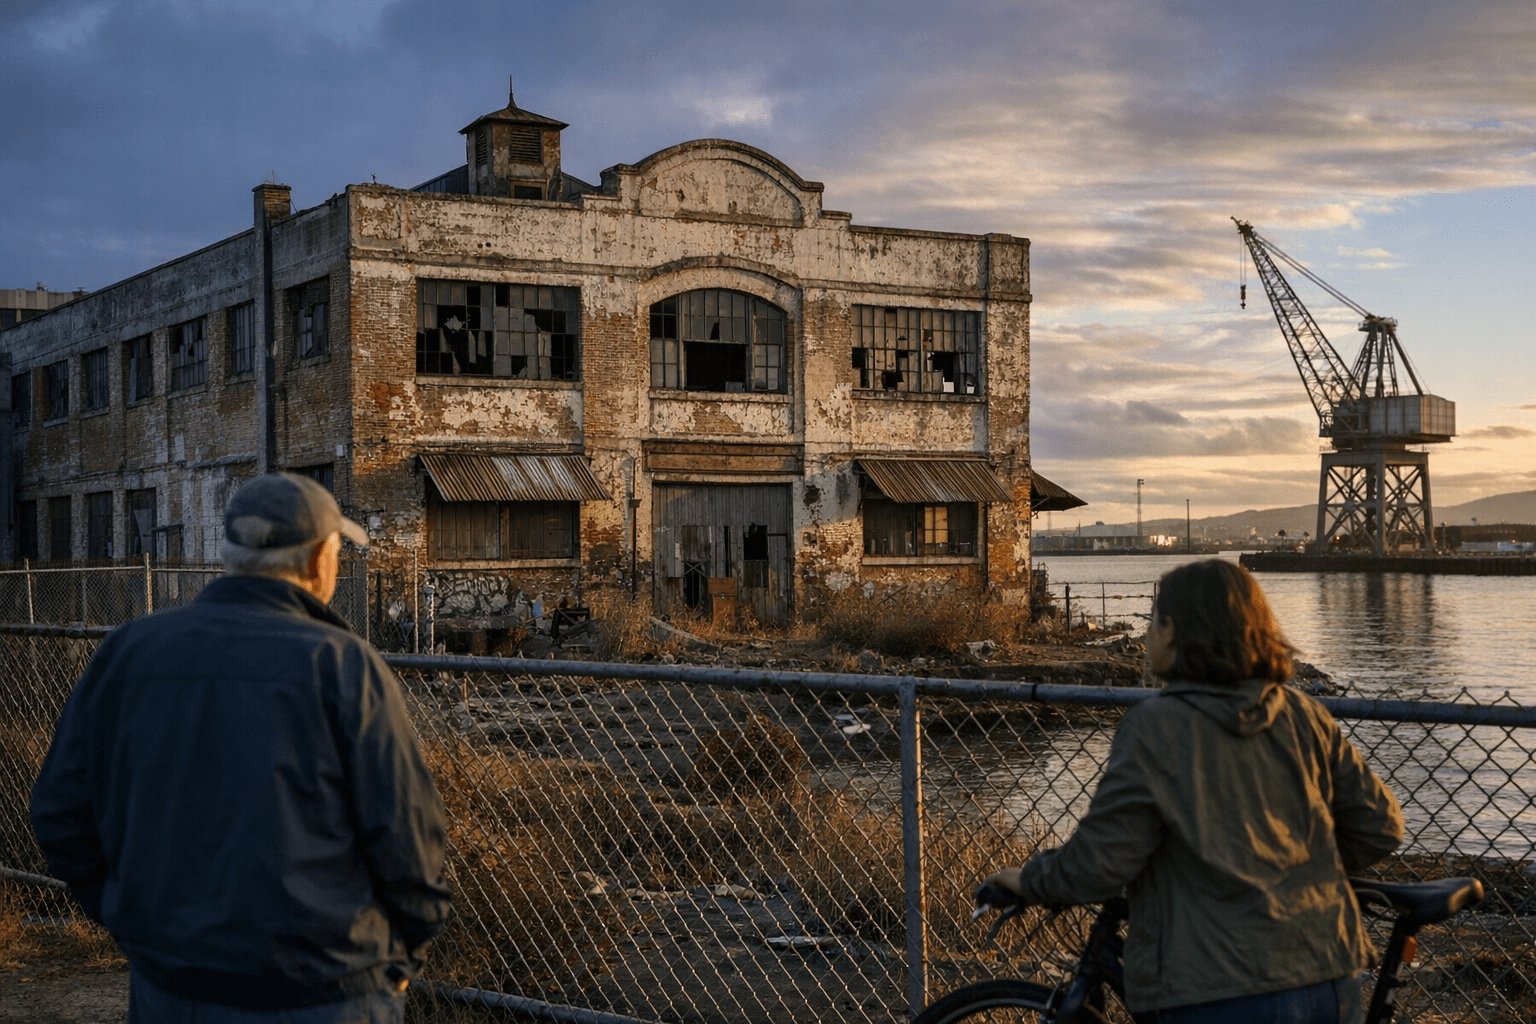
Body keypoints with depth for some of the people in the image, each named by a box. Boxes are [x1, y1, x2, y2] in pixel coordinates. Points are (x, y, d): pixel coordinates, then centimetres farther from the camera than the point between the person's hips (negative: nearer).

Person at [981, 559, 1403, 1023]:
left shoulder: (1154, 728, -12)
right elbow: (1381, 827, 7)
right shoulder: (1305, 716, 3)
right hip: (1331, 985, 6)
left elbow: (1097, 865, -13)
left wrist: (1027, 880, 6)